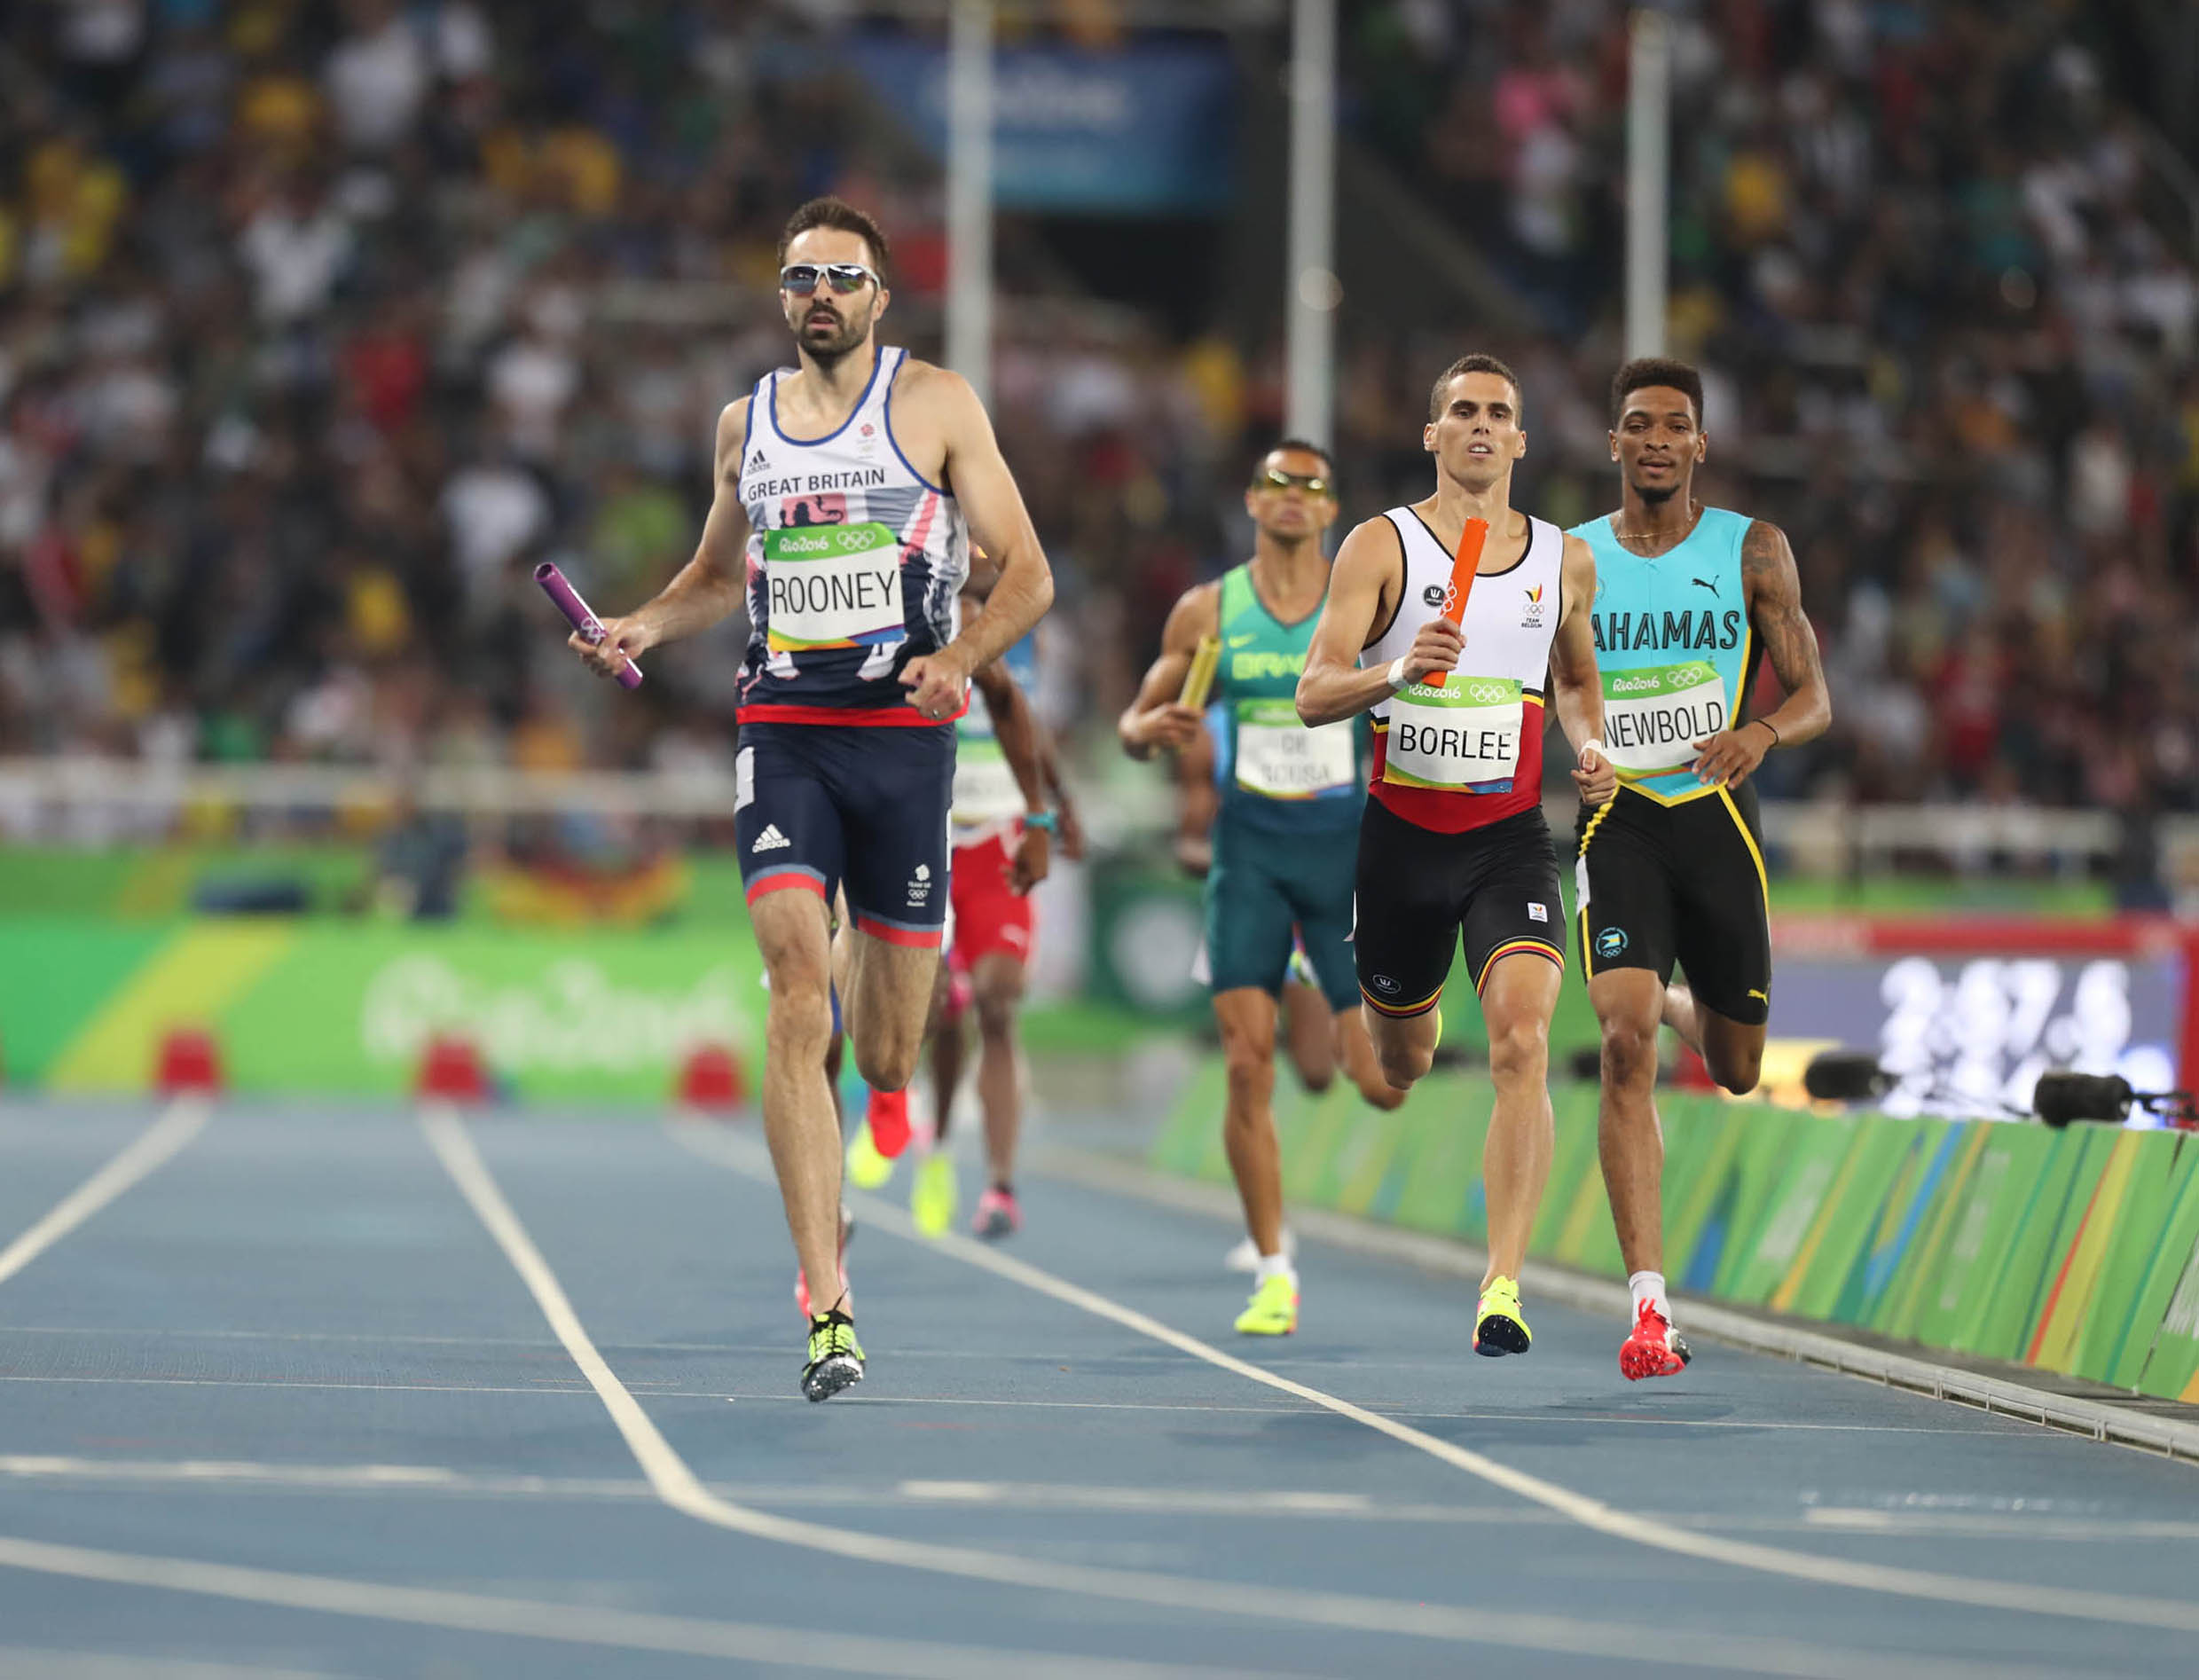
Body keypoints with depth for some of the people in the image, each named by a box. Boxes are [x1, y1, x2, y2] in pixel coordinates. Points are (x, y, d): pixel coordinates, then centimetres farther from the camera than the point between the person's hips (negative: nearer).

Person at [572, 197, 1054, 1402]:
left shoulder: (935, 403, 2)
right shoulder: (745, 421, 11)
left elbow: (1026, 573, 0)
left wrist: (960, 658, -19)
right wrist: (646, 626, 7)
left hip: (904, 730, -1)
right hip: (782, 731, 1)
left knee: (885, 1059, 3)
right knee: (795, 996, -18)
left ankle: (861, 976, 45)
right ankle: (825, 1308, -19)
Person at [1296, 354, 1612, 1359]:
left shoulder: (1566, 561, 7)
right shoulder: (1383, 546, -3)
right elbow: (1314, 692, -10)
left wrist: (1589, 749, 5)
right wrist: (1397, 672, -29)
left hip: (1511, 838, 0)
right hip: (1401, 834, 0)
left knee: (1522, 1043, -22)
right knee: (1401, 1066, 15)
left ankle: (1503, 1287, -25)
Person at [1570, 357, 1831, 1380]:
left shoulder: (1752, 551, 2)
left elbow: (1814, 699, 1)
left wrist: (1760, 732, -20)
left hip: (1718, 819, 1)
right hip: (1618, 823, -1)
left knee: (1737, 1071, 12)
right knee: (1624, 1044, -20)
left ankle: (1683, 1007, 53)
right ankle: (1648, 1305, -22)